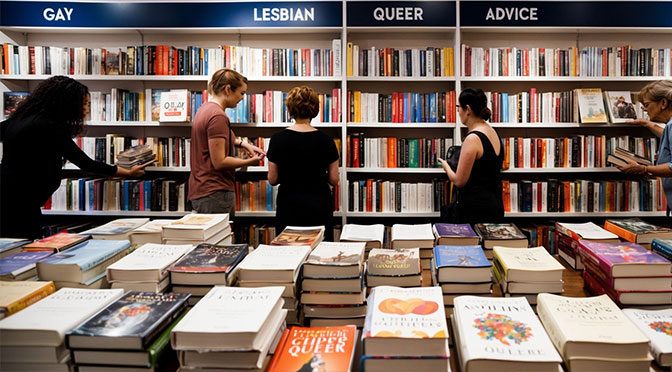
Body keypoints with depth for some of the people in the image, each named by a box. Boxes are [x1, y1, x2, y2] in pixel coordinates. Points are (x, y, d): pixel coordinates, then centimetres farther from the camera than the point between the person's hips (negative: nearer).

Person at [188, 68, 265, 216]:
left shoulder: (205, 109, 13)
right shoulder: (217, 116, -18)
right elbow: (219, 162, -21)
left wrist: (243, 143, 18)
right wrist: (250, 161, -10)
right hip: (215, 193, -10)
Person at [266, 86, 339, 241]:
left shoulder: (278, 139, -6)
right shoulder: (325, 140, -7)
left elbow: (272, 179, -2)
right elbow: (334, 179, -2)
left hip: (288, 207, 1)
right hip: (319, 207, 0)